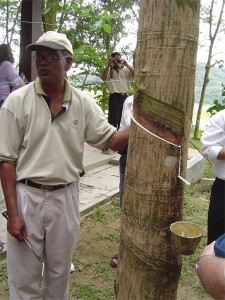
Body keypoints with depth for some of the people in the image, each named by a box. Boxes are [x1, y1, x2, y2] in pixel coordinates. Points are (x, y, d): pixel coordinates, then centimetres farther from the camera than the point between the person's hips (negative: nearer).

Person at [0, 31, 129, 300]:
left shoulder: (83, 103, 0)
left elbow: (111, 141, 2)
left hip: (66, 196, 3)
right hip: (26, 195, -2)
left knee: (60, 272, 19)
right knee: (24, 277, 9)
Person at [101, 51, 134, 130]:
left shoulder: (126, 69, 9)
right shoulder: (109, 70, 6)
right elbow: (103, 78, -11)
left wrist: (127, 64, -11)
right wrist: (108, 65, -17)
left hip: (125, 97, 3)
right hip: (114, 97, -2)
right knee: (113, 119, -4)